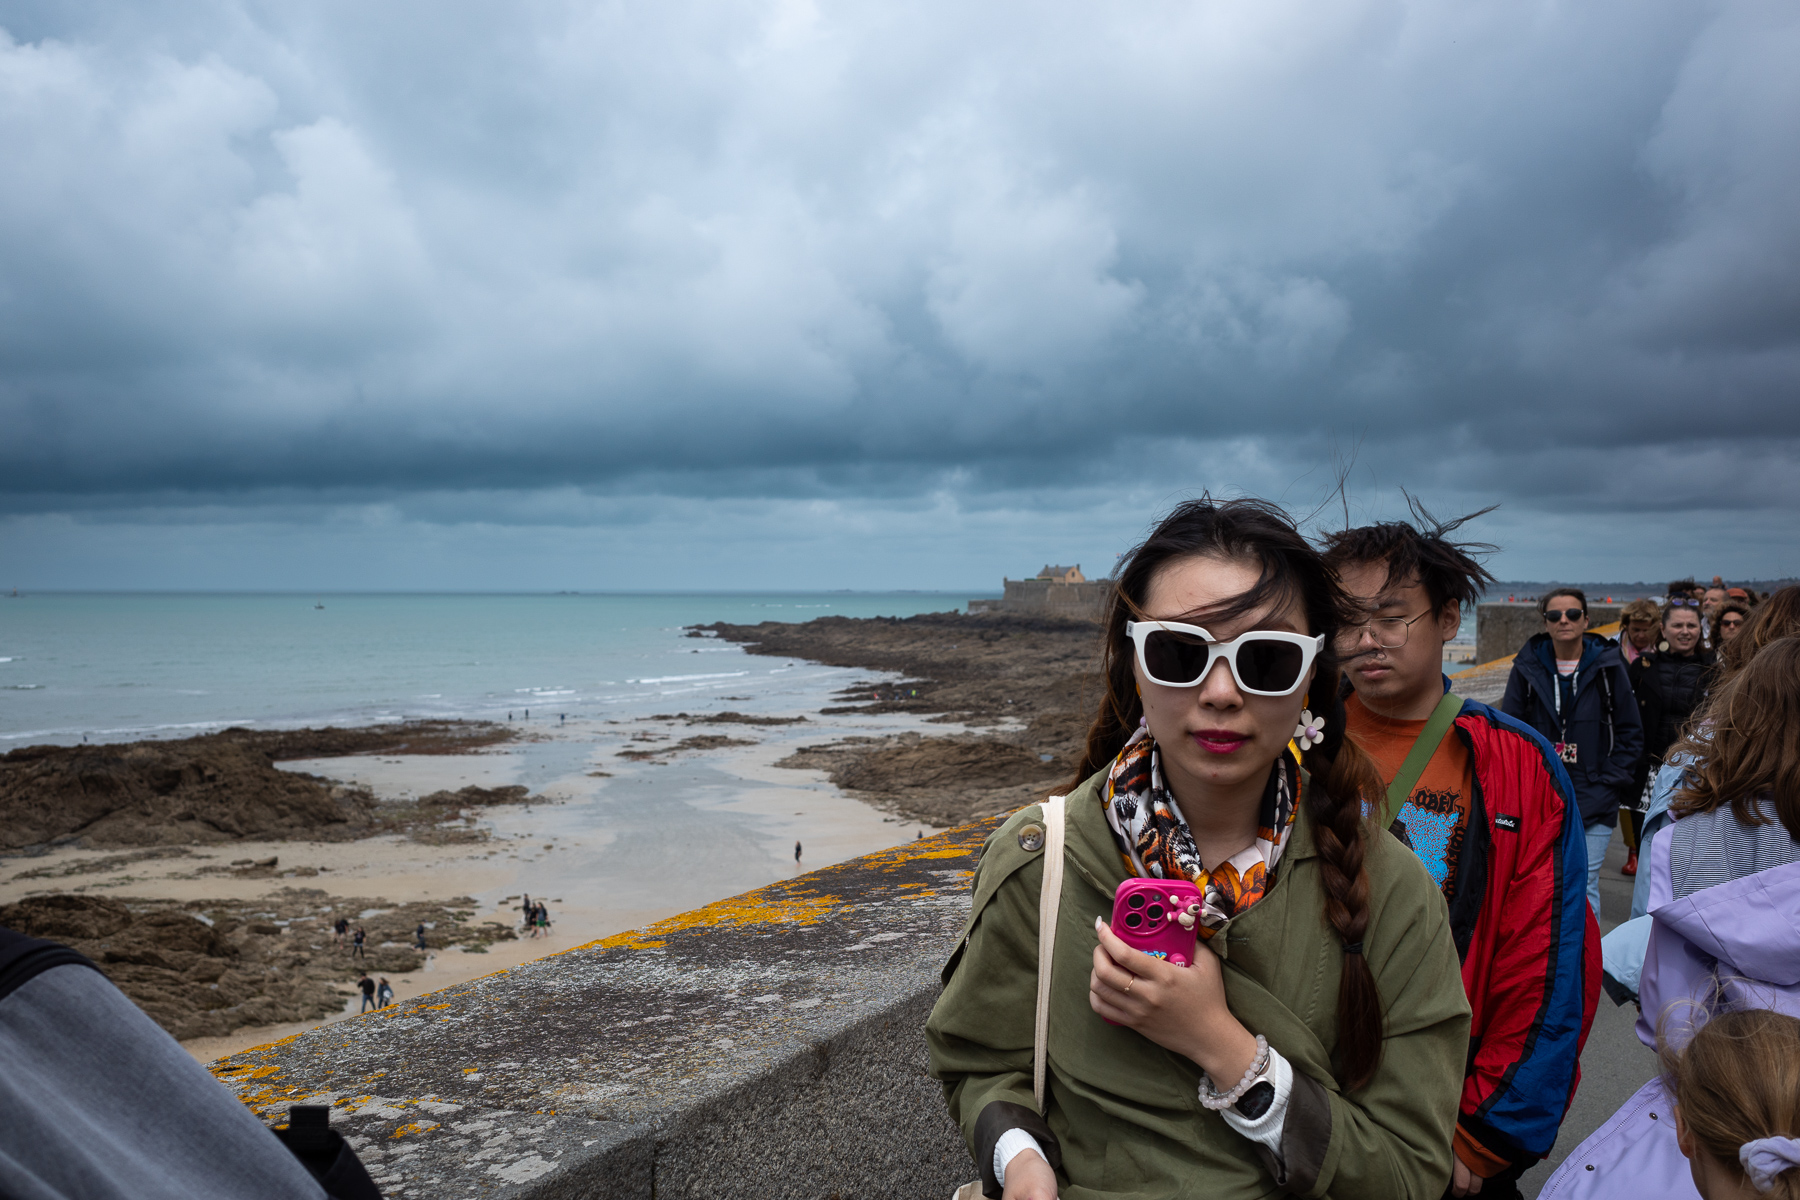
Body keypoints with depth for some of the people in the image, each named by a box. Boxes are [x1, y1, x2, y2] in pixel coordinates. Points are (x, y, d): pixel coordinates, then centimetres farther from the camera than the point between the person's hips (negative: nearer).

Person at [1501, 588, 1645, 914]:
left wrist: (1608, 783, -3)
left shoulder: (1608, 667, 1)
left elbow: (1631, 734, 6)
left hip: (1594, 802, -1)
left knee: (1584, 885, -1)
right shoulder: (1527, 666, 3)